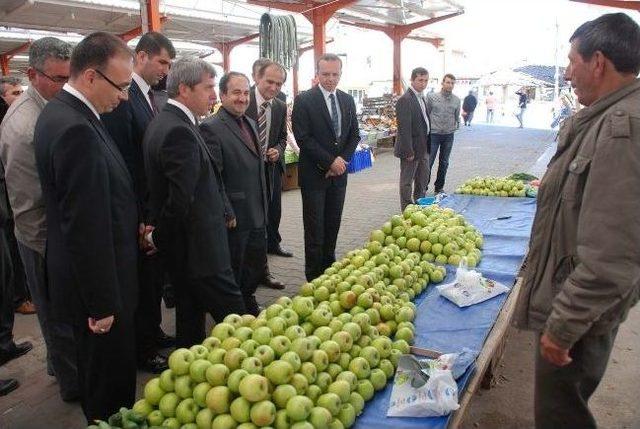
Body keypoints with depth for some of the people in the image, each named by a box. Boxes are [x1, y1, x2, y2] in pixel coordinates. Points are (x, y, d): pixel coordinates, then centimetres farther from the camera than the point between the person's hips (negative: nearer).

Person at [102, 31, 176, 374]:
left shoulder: (148, 96, 11)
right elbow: (121, 160, -22)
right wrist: (140, 213, -20)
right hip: (138, 210, -9)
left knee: (155, 275, 20)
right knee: (142, 279, 5)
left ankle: (152, 333, 38)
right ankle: (143, 351, 22)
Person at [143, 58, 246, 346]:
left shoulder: (161, 123, 11)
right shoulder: (180, 131, -22)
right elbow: (181, 199, -26)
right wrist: (159, 238, -11)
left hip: (179, 249, 10)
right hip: (199, 250, -10)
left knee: (190, 316, 21)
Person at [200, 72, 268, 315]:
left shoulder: (251, 123, 11)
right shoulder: (211, 128, -16)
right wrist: (227, 214, -19)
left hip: (257, 214, 8)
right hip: (235, 217, -8)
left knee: (257, 263, 21)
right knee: (232, 270, 9)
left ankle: (248, 303, 43)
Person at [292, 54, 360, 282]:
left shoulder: (347, 100, 9)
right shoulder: (304, 100, -8)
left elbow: (354, 135, 11)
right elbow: (303, 138, -13)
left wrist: (342, 160, -5)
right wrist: (330, 161, -15)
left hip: (339, 172, 5)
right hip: (314, 173, -5)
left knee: (333, 223, 11)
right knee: (315, 226, 2)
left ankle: (329, 267, 25)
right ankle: (314, 276, 12)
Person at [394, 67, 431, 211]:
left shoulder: (422, 98, 12)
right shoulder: (405, 100, -18)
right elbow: (404, 128, -22)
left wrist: (428, 145, 11)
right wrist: (408, 151, -23)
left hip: (423, 147, 9)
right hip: (412, 148, -9)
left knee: (423, 178, 19)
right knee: (407, 181, 3)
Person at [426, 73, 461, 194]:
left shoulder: (456, 100, 6)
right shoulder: (432, 97, -5)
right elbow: (426, 114, 1)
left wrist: (456, 126, 6)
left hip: (448, 135, 4)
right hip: (433, 134, -3)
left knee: (444, 163, 11)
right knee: (428, 162, -4)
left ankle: (439, 187, 22)